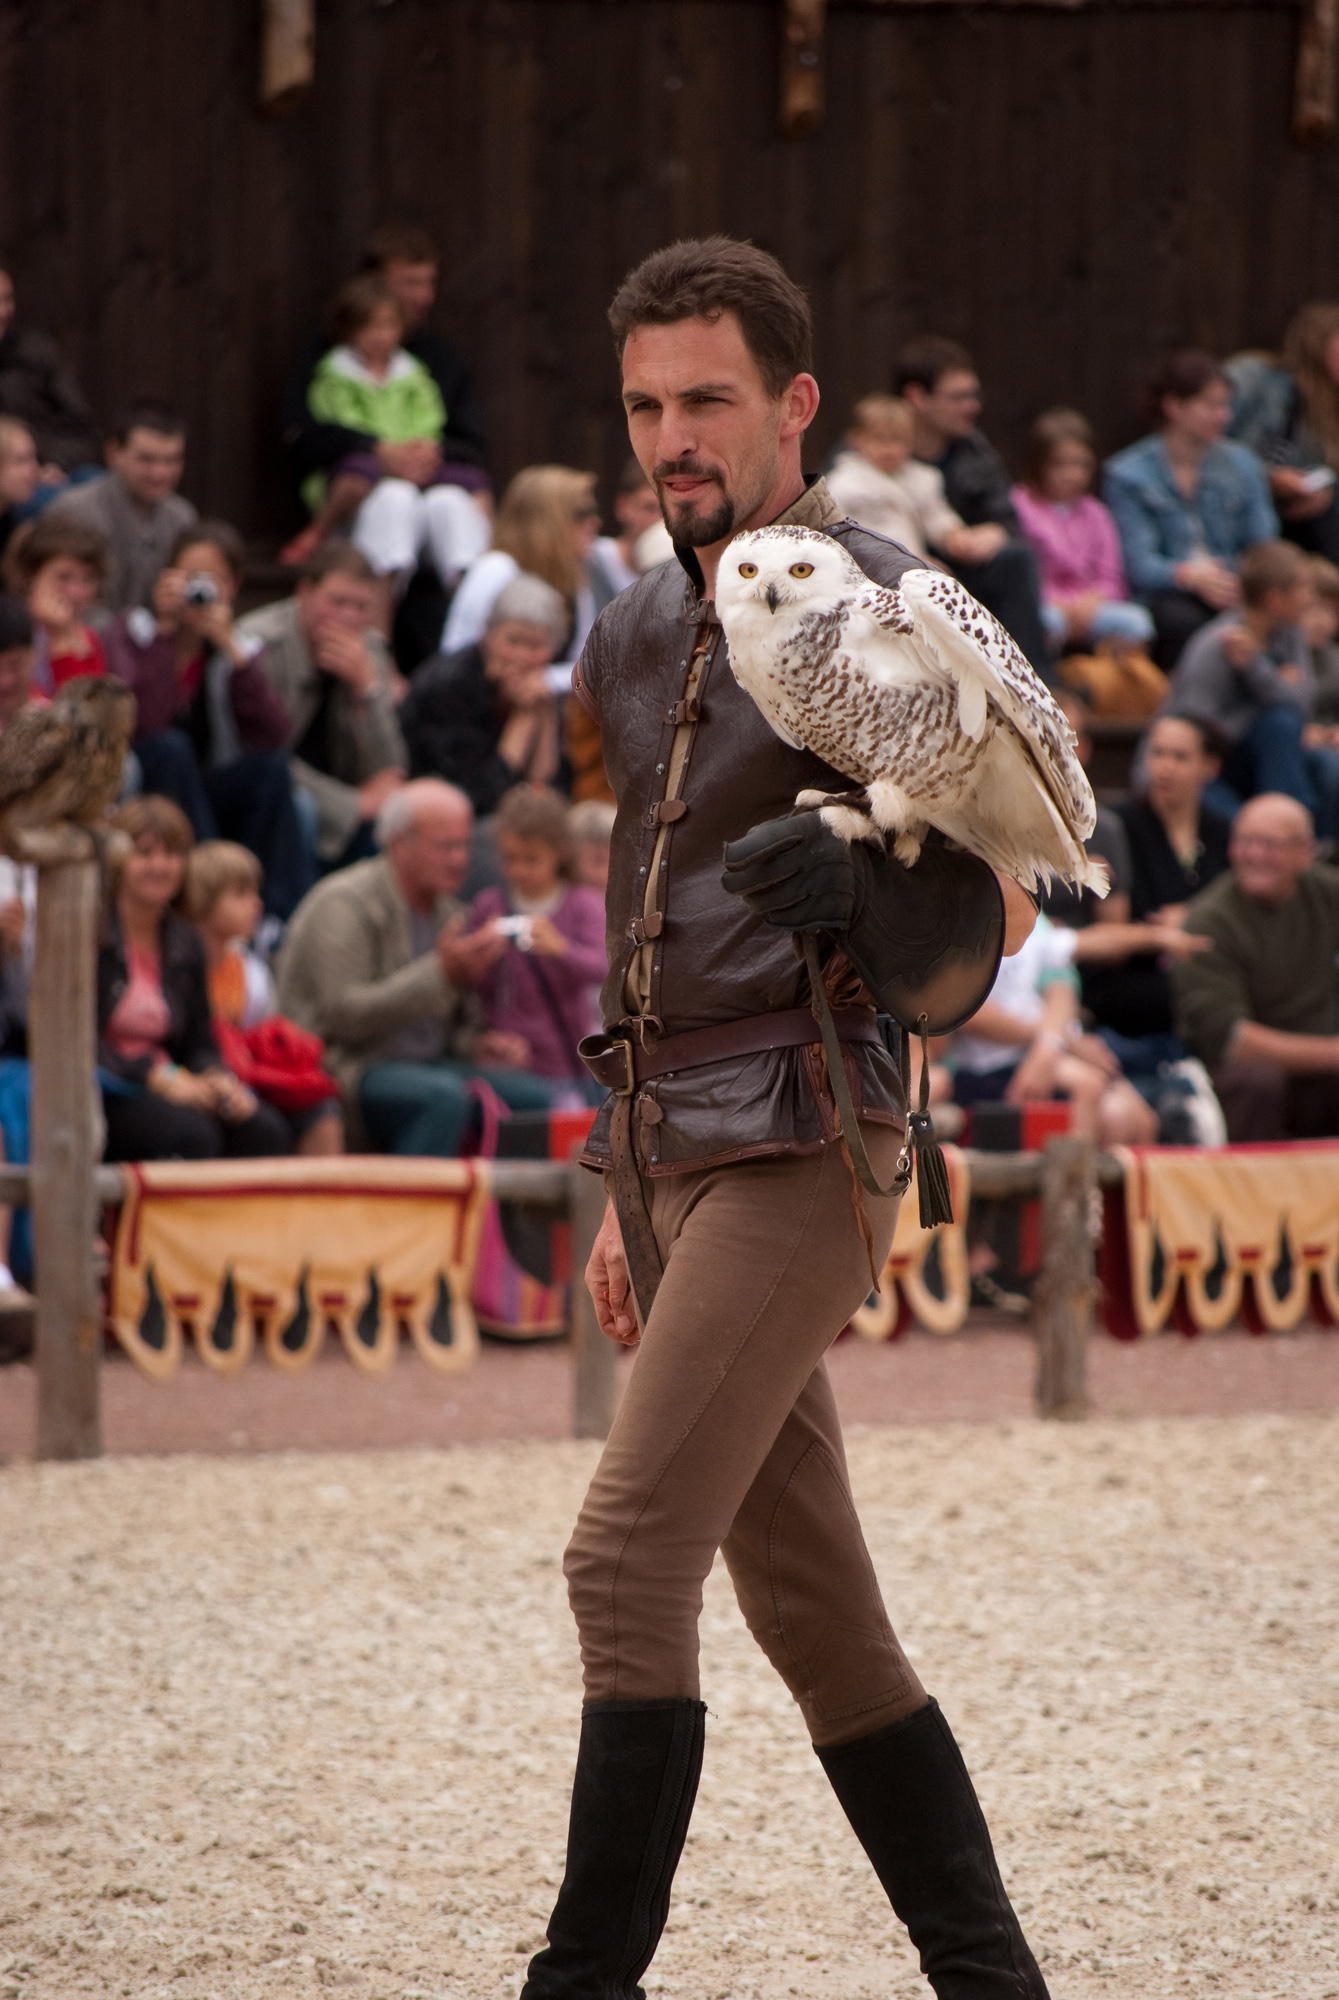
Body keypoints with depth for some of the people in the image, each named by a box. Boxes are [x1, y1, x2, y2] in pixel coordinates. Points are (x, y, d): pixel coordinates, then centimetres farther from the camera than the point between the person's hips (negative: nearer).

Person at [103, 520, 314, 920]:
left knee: (271, 765, -21)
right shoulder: (131, 632, -6)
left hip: (202, 804, 3)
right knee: (171, 748, -30)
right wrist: (165, 629, -27)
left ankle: (283, 916, -25)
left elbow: (274, 734, -18)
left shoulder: (234, 649, 4)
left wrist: (229, 645, -23)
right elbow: (146, 722, -26)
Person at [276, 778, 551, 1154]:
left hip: (427, 1064, 8)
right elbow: (346, 1015, -20)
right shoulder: (344, 904, -10)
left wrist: (477, 1042, 0)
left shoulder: (448, 910, 16)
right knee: (445, 1096, -35)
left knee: (535, 1095, -14)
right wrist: (442, 972, -24)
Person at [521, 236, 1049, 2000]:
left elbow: (989, 913, -10)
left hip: (801, 1141, -8)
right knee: (810, 1605, 9)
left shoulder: (876, 615, -7)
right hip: (676, 1146, 8)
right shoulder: (638, 637, 17)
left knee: (630, 1558, -16)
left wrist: (861, 879, -32)